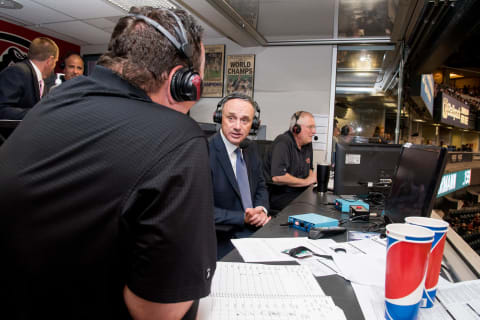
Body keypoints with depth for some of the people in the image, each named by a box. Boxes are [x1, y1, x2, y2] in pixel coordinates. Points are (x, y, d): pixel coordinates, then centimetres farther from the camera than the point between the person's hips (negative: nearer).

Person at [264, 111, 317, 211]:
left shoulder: (307, 143, 13)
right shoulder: (283, 142, -16)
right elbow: (277, 177, -27)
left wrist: (312, 177, 3)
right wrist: (305, 182, -13)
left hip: (300, 191, 9)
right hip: (278, 194, -9)